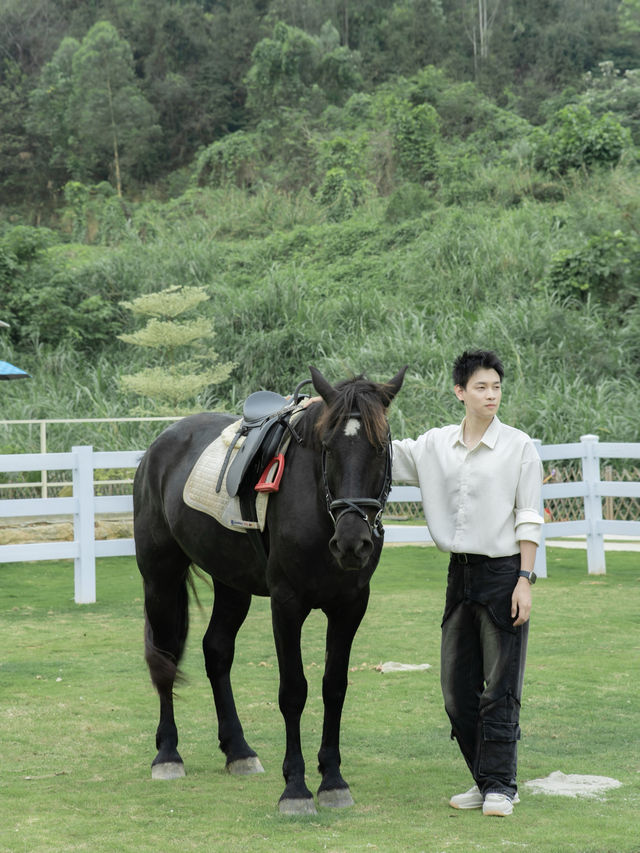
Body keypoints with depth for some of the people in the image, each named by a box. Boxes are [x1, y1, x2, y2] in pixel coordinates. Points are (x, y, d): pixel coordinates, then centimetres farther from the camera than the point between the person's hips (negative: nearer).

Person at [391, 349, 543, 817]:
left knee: (501, 685, -3)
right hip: (461, 570, 5)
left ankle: (501, 784, 5)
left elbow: (529, 520, -5)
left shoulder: (519, 446, -5)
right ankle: (485, 779, 20)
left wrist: (524, 581, -11)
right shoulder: (437, 445, 6)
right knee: (457, 686, 8)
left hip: (504, 570, -5)